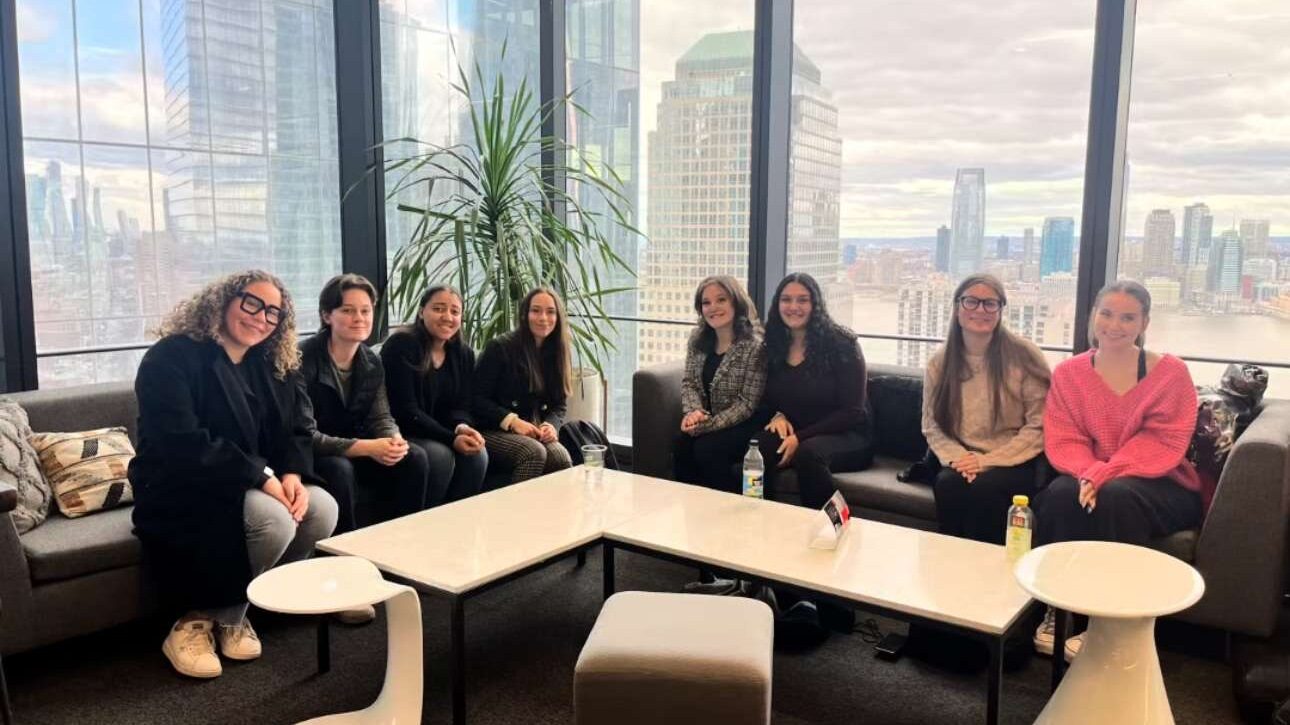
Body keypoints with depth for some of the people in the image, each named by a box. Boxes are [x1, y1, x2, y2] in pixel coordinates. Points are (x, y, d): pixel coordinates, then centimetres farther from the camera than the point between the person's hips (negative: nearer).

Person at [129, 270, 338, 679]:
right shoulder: (173, 357, -14)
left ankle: (228, 614, -2)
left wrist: (293, 474, -18)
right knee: (273, 519, -32)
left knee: (322, 509, -18)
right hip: (180, 493, -7)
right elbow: (182, 445, -26)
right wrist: (262, 476, -29)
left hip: (251, 487, 8)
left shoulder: (272, 367, 9)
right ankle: (197, 622, -10)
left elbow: (291, 433, 6)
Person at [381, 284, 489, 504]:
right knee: (440, 455, -31)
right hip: (402, 433, -5)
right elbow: (406, 411, -19)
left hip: (441, 435, 5)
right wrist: (451, 438, -28)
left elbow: (460, 406, 4)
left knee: (477, 453, -22)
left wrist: (462, 428, -22)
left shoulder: (464, 354, 6)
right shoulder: (400, 346, -14)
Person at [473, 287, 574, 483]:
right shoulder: (500, 348, -5)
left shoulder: (557, 355, 12)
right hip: (494, 431, -4)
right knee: (534, 452, -34)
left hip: (535, 433, 4)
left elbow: (559, 405, 13)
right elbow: (478, 398, -7)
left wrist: (551, 425, -10)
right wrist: (513, 421, -18)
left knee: (561, 457, -29)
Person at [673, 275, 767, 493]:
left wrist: (707, 425, -24)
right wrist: (694, 412, -17)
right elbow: (689, 383, 4)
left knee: (707, 449, -28)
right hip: (707, 419, 5)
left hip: (743, 425, -5)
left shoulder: (755, 346, -17)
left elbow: (747, 404, -18)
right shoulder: (698, 339, 2)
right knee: (682, 445, -23)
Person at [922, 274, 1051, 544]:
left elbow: (1039, 427, -8)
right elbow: (932, 426, 6)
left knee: (983, 487, -32)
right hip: (962, 461, 3)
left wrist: (988, 461, -15)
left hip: (1014, 462, -2)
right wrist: (957, 457, -14)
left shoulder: (1023, 355, -5)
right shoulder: (939, 362, 6)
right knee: (947, 484, -29)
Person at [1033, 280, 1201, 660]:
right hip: (1091, 480, 2)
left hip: (1158, 485, -2)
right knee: (1061, 494, -32)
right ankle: (1057, 611, -21)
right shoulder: (1068, 373, 3)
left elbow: (1162, 444, -14)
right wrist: (1087, 473, -26)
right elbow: (1063, 441, -4)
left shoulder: (1171, 372, -4)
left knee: (1116, 496, -35)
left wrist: (1105, 474, -28)